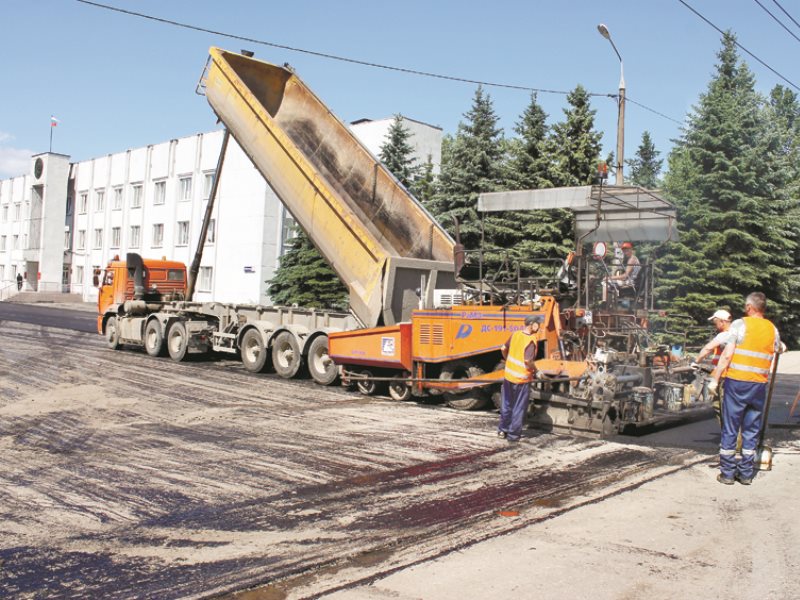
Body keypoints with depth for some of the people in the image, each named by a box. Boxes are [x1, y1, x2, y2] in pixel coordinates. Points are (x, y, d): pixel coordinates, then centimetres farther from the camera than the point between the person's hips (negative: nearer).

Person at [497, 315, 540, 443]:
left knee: (507, 404, 21)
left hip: (509, 375, 6)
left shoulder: (516, 334, 0)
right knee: (519, 408, 9)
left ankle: (503, 429, 32)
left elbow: (503, 349, 8)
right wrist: (535, 370, -9)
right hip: (522, 379, -6)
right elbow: (528, 361, -28)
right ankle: (513, 435, 16)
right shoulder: (531, 341, -20)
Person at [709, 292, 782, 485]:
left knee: (730, 429, 5)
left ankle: (727, 473, 8)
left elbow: (727, 355, -10)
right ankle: (746, 473, 16)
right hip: (759, 384, 3)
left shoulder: (739, 324, -6)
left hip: (736, 382, -3)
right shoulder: (773, 329, 6)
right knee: (751, 430, 12)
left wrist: (715, 379, -5)